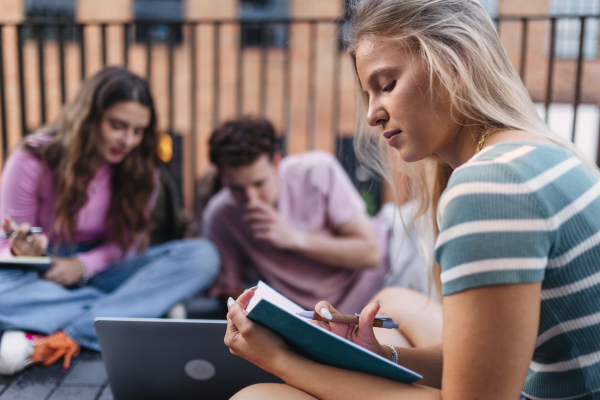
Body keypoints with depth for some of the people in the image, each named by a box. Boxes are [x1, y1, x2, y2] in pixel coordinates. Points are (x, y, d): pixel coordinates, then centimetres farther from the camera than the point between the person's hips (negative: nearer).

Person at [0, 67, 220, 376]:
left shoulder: (141, 167, -4)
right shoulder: (33, 161, -12)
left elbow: (127, 241, -1)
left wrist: (85, 265, -22)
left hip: (98, 271, 3)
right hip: (40, 277, -2)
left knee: (203, 255, -22)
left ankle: (65, 337, -31)